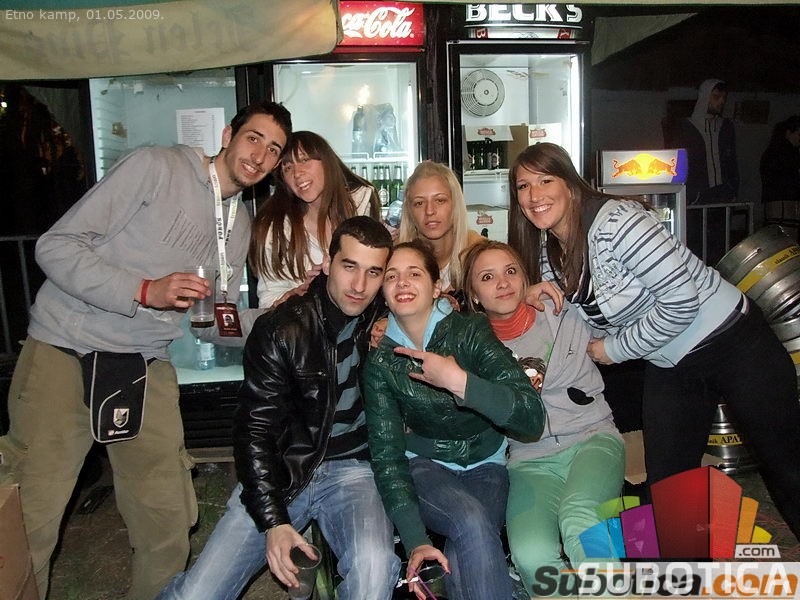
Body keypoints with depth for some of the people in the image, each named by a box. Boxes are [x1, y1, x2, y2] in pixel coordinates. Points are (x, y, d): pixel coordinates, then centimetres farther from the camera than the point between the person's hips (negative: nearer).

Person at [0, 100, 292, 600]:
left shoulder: (240, 225, 14)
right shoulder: (156, 168, -6)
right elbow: (57, 246, -10)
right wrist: (144, 291, -21)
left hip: (147, 367, 5)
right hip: (65, 352, -5)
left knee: (170, 524, 2)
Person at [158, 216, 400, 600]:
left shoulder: (387, 321, -2)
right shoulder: (280, 331, -9)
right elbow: (255, 430, -8)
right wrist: (273, 520, -14)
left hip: (352, 469, 1)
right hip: (283, 469, 0)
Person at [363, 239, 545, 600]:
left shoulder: (470, 333, -14)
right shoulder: (380, 362, -10)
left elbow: (533, 418, -22)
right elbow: (387, 456, -14)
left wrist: (459, 382, -32)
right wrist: (415, 541, -26)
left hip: (484, 466, 0)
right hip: (423, 465, 0)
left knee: (464, 557, -29)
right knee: (471, 523, -30)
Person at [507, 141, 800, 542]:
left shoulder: (615, 221, -25)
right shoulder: (546, 251, -1)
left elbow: (682, 299, -27)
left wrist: (615, 349, -17)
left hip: (731, 342, -7)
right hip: (667, 368, 7)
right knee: (666, 487, 10)